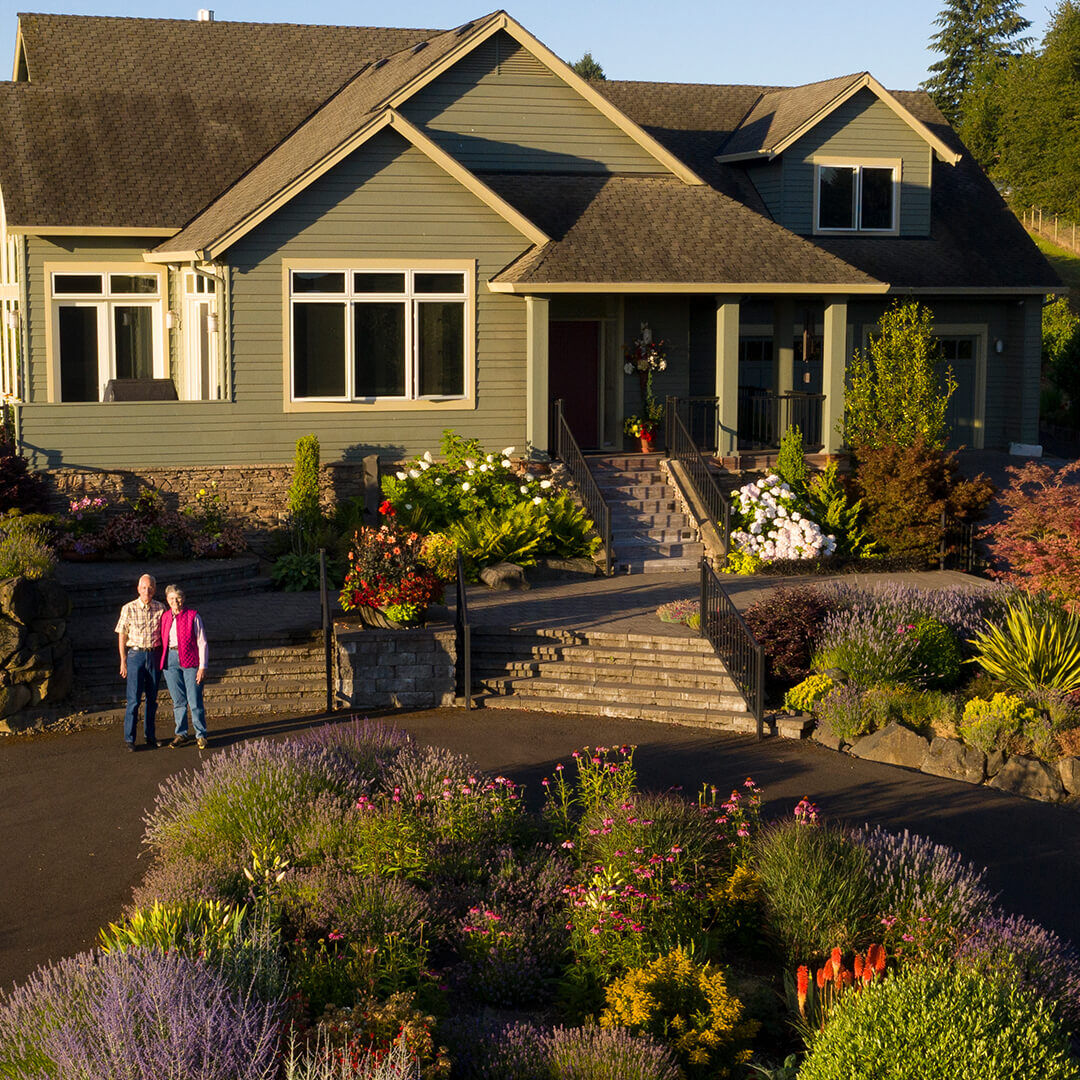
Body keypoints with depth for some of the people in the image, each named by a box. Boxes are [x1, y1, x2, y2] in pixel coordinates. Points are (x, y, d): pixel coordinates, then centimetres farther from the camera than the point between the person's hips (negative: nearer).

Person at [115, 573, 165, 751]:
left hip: (154, 655, 3)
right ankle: (129, 738, 0)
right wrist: (123, 661, -4)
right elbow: (122, 636, -1)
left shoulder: (160, 608, 3)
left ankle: (150, 735, 18)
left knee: (152, 698, 8)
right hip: (135, 655, -3)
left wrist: (163, 657, 9)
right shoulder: (128, 609, -5)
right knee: (134, 698, -6)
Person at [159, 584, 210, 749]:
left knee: (195, 701, -4)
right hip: (171, 660, 4)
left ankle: (201, 735, 8)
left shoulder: (193, 616, -3)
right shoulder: (165, 617, 10)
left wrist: (202, 666, -9)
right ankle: (181, 735, 18)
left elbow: (202, 642, -4)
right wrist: (162, 663, 13)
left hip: (190, 660, -4)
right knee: (178, 700, 8)